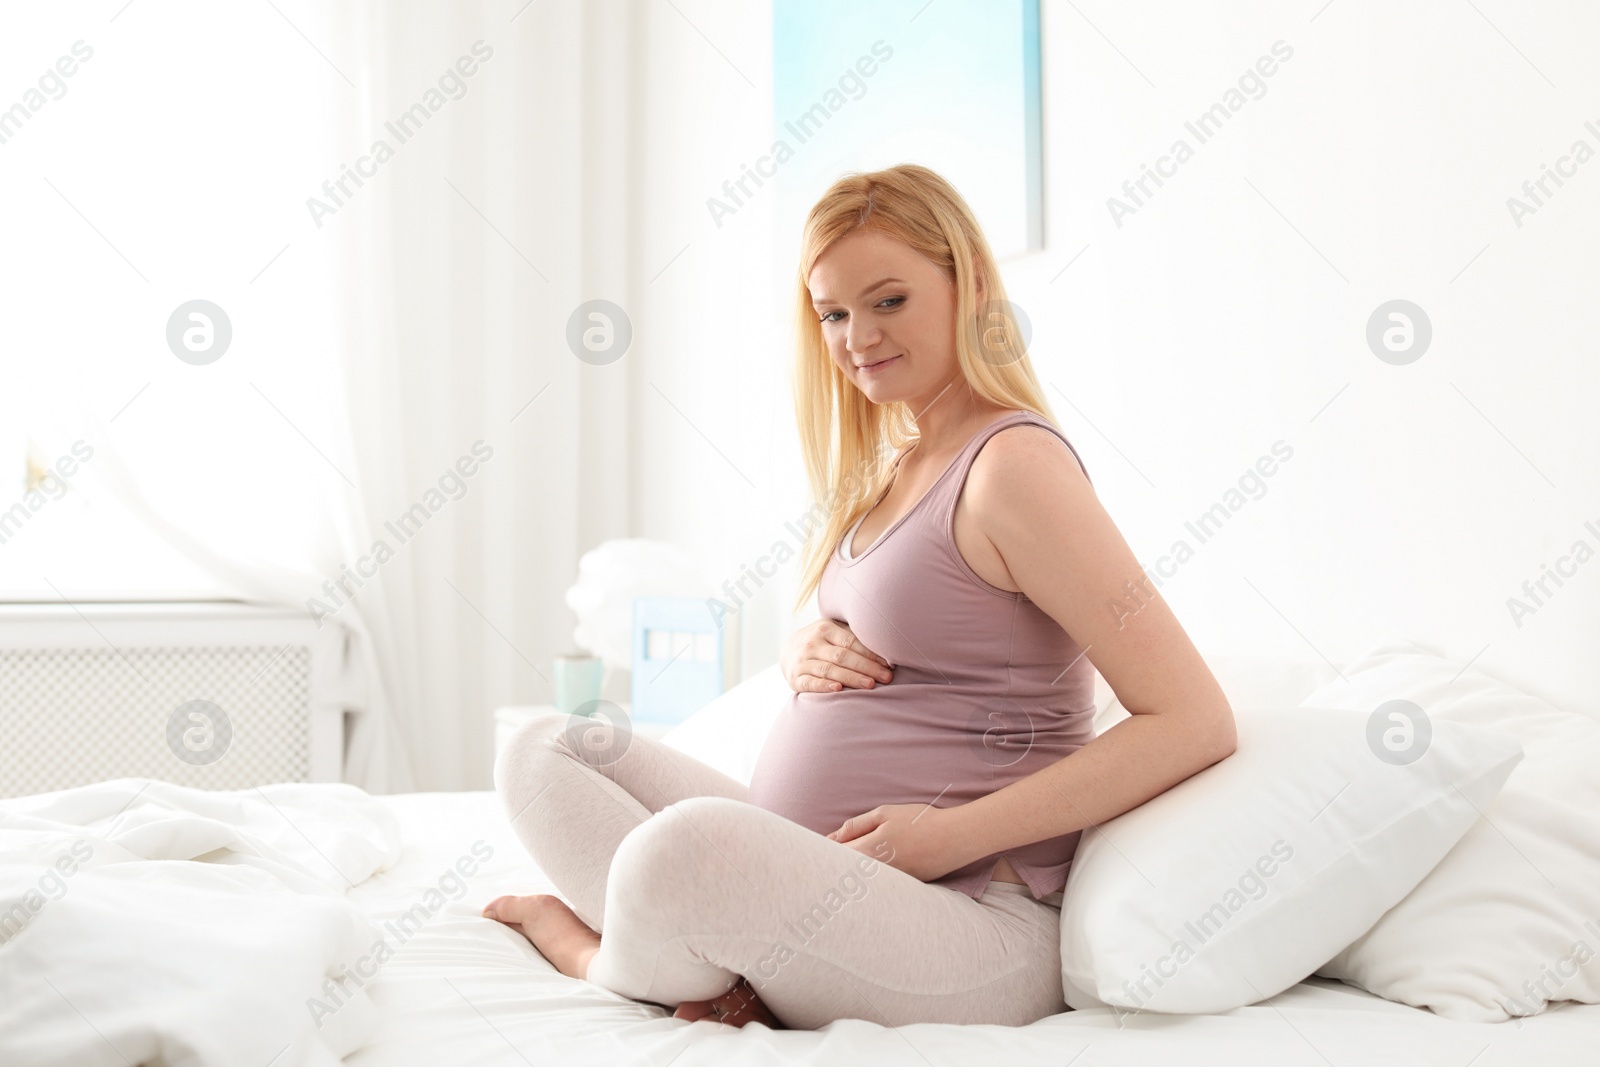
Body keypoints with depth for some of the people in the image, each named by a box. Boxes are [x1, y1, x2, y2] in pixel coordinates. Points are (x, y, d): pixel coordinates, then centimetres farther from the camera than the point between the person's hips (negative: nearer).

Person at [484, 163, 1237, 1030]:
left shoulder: (1012, 463, -14)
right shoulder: (885, 469, 14)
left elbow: (1197, 722, -18)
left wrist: (954, 834, -20)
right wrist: (805, 655, 1)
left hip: (972, 917, -9)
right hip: (806, 874, 10)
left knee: (692, 840, -35)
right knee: (544, 752, 7)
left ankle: (593, 949, 0)